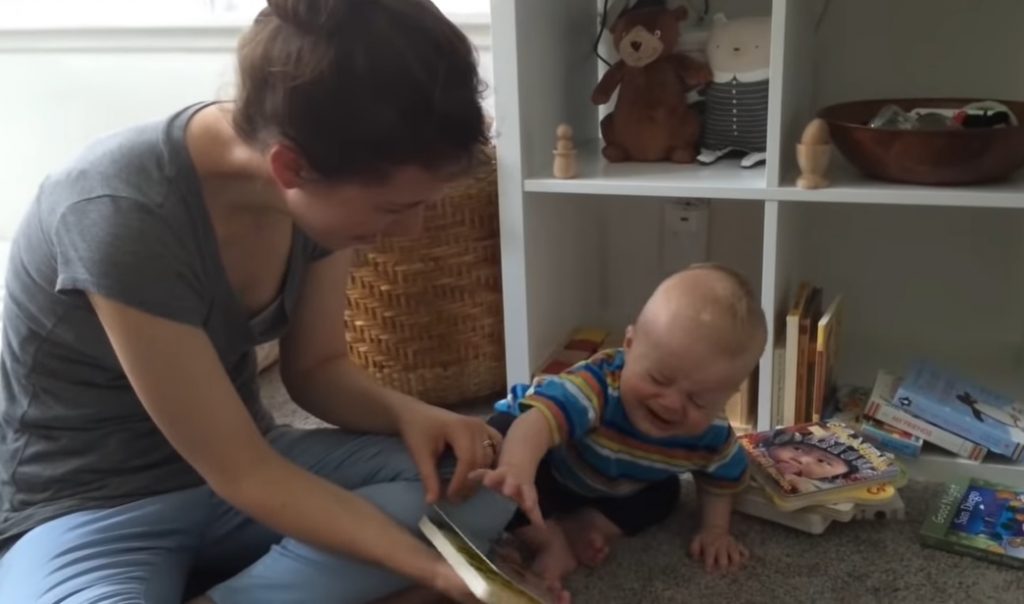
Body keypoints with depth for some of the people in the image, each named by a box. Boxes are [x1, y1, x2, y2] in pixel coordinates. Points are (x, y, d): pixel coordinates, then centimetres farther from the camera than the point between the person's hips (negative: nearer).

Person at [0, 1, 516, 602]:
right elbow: (242, 474, -23)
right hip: (91, 505, -6)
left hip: (244, 455, 7)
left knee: (480, 477, -15)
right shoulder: (122, 216, -31)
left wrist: (405, 412, -16)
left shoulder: (327, 186, -11)